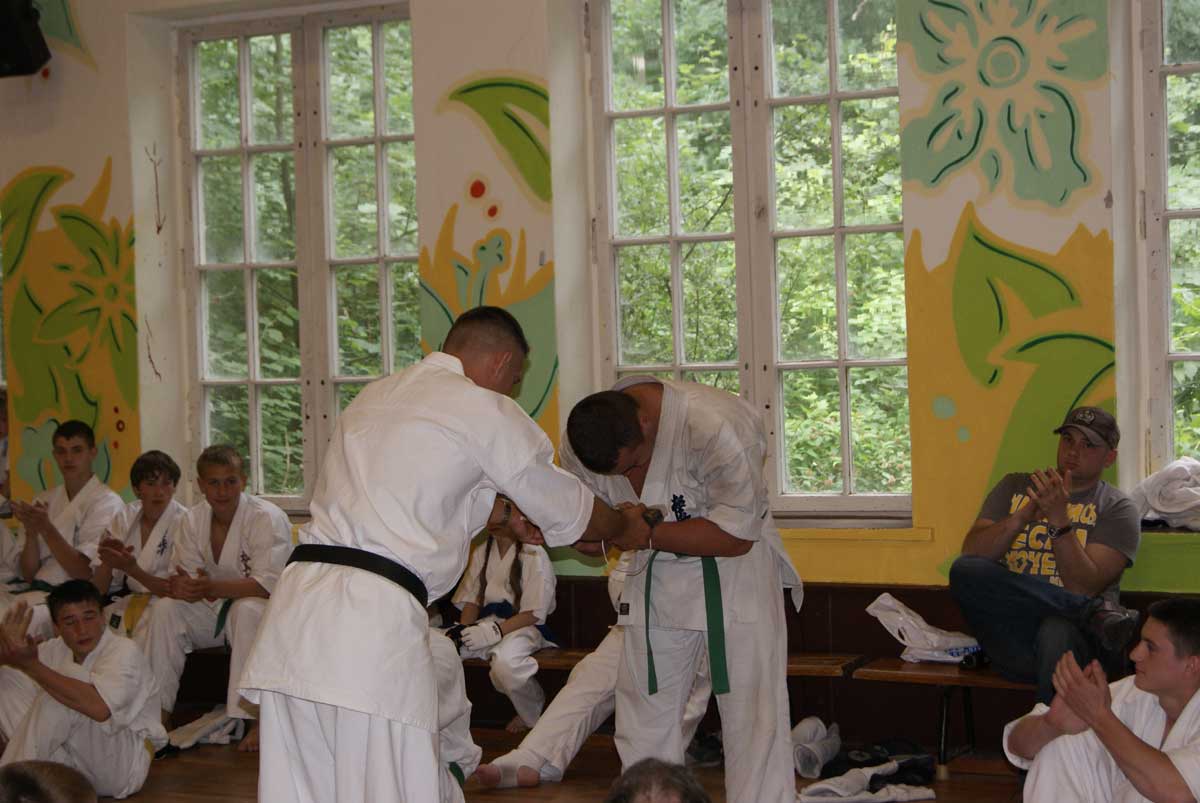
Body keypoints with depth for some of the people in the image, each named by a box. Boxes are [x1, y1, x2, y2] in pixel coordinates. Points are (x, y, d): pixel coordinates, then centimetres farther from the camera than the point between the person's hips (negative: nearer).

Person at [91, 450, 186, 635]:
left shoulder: (183, 521, -8)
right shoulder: (124, 517, 7)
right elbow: (99, 589, 6)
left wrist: (132, 569, -25)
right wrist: (108, 562, -15)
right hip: (128, 602, 4)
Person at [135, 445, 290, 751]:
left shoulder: (267, 519, -17)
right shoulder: (194, 519, 2)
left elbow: (267, 585, -26)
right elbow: (186, 575, 0)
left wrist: (212, 588, -38)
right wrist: (181, 586, -27)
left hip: (265, 610, -6)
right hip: (215, 612, 6)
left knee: (247, 611, -38)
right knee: (164, 608, -16)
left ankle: (256, 720, -33)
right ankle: (157, 712, -10)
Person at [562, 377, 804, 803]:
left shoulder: (715, 426, -30)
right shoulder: (583, 441, -13)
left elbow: (736, 535, -24)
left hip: (733, 569, -5)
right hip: (656, 576, 5)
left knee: (754, 721, -4)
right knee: (645, 720, 11)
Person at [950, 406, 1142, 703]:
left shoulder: (1117, 509, 8)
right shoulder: (1014, 487, 19)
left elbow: (1083, 586, -7)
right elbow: (970, 554, 3)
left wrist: (1059, 518, -17)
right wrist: (1023, 516, -12)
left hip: (1072, 634, -4)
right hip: (1010, 641, 4)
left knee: (1056, 632, -40)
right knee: (964, 571, -25)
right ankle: (1096, 613, -23)